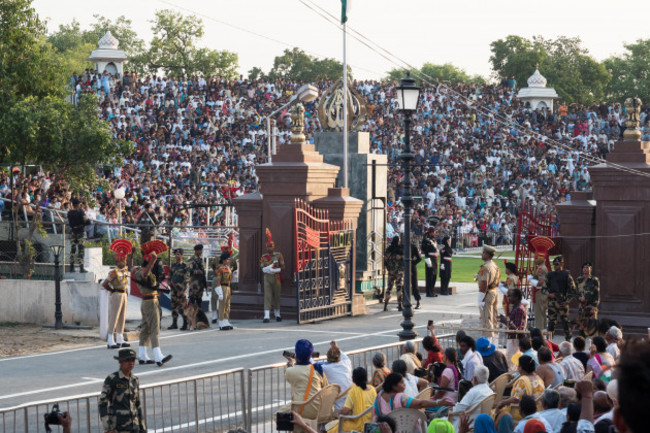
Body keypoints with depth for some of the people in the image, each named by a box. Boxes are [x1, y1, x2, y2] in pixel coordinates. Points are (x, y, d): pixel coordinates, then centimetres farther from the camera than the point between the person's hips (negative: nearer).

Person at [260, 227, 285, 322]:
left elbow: (283, 267, -3)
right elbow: (263, 269, 0)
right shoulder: (264, 257, 5)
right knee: (267, 296, -9)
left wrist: (274, 269, -13)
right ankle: (267, 316, -15)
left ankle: (277, 314, 25)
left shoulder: (279, 255, 0)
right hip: (267, 278, 0)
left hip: (276, 278, 0)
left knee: (277, 296, 9)